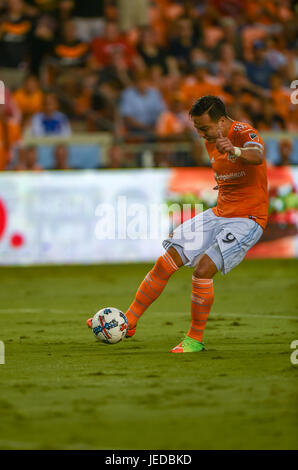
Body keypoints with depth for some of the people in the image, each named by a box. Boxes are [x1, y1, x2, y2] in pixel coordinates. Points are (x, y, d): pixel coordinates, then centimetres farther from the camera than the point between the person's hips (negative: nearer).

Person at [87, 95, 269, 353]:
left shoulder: (245, 133, -18)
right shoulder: (211, 142, 8)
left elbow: (258, 156, -44)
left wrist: (236, 151, -63)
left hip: (248, 219, -8)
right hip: (220, 213, 8)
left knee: (203, 268, -25)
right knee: (165, 262, 0)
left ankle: (196, 339, -9)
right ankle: (129, 321, 13)